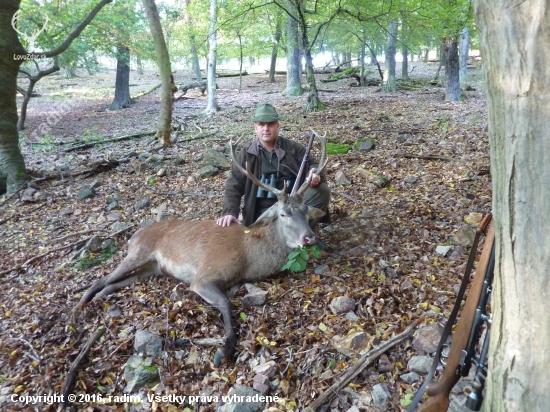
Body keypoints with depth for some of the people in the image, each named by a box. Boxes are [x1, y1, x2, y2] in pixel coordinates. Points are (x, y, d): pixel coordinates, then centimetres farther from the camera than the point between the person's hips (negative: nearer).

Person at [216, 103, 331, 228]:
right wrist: (229, 212, -15)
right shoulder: (246, 154, 5)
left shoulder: (293, 147, 9)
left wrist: (315, 175, -20)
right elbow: (233, 187, 2)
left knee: (322, 190, -23)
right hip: (265, 211, -3)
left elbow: (312, 164, 7)